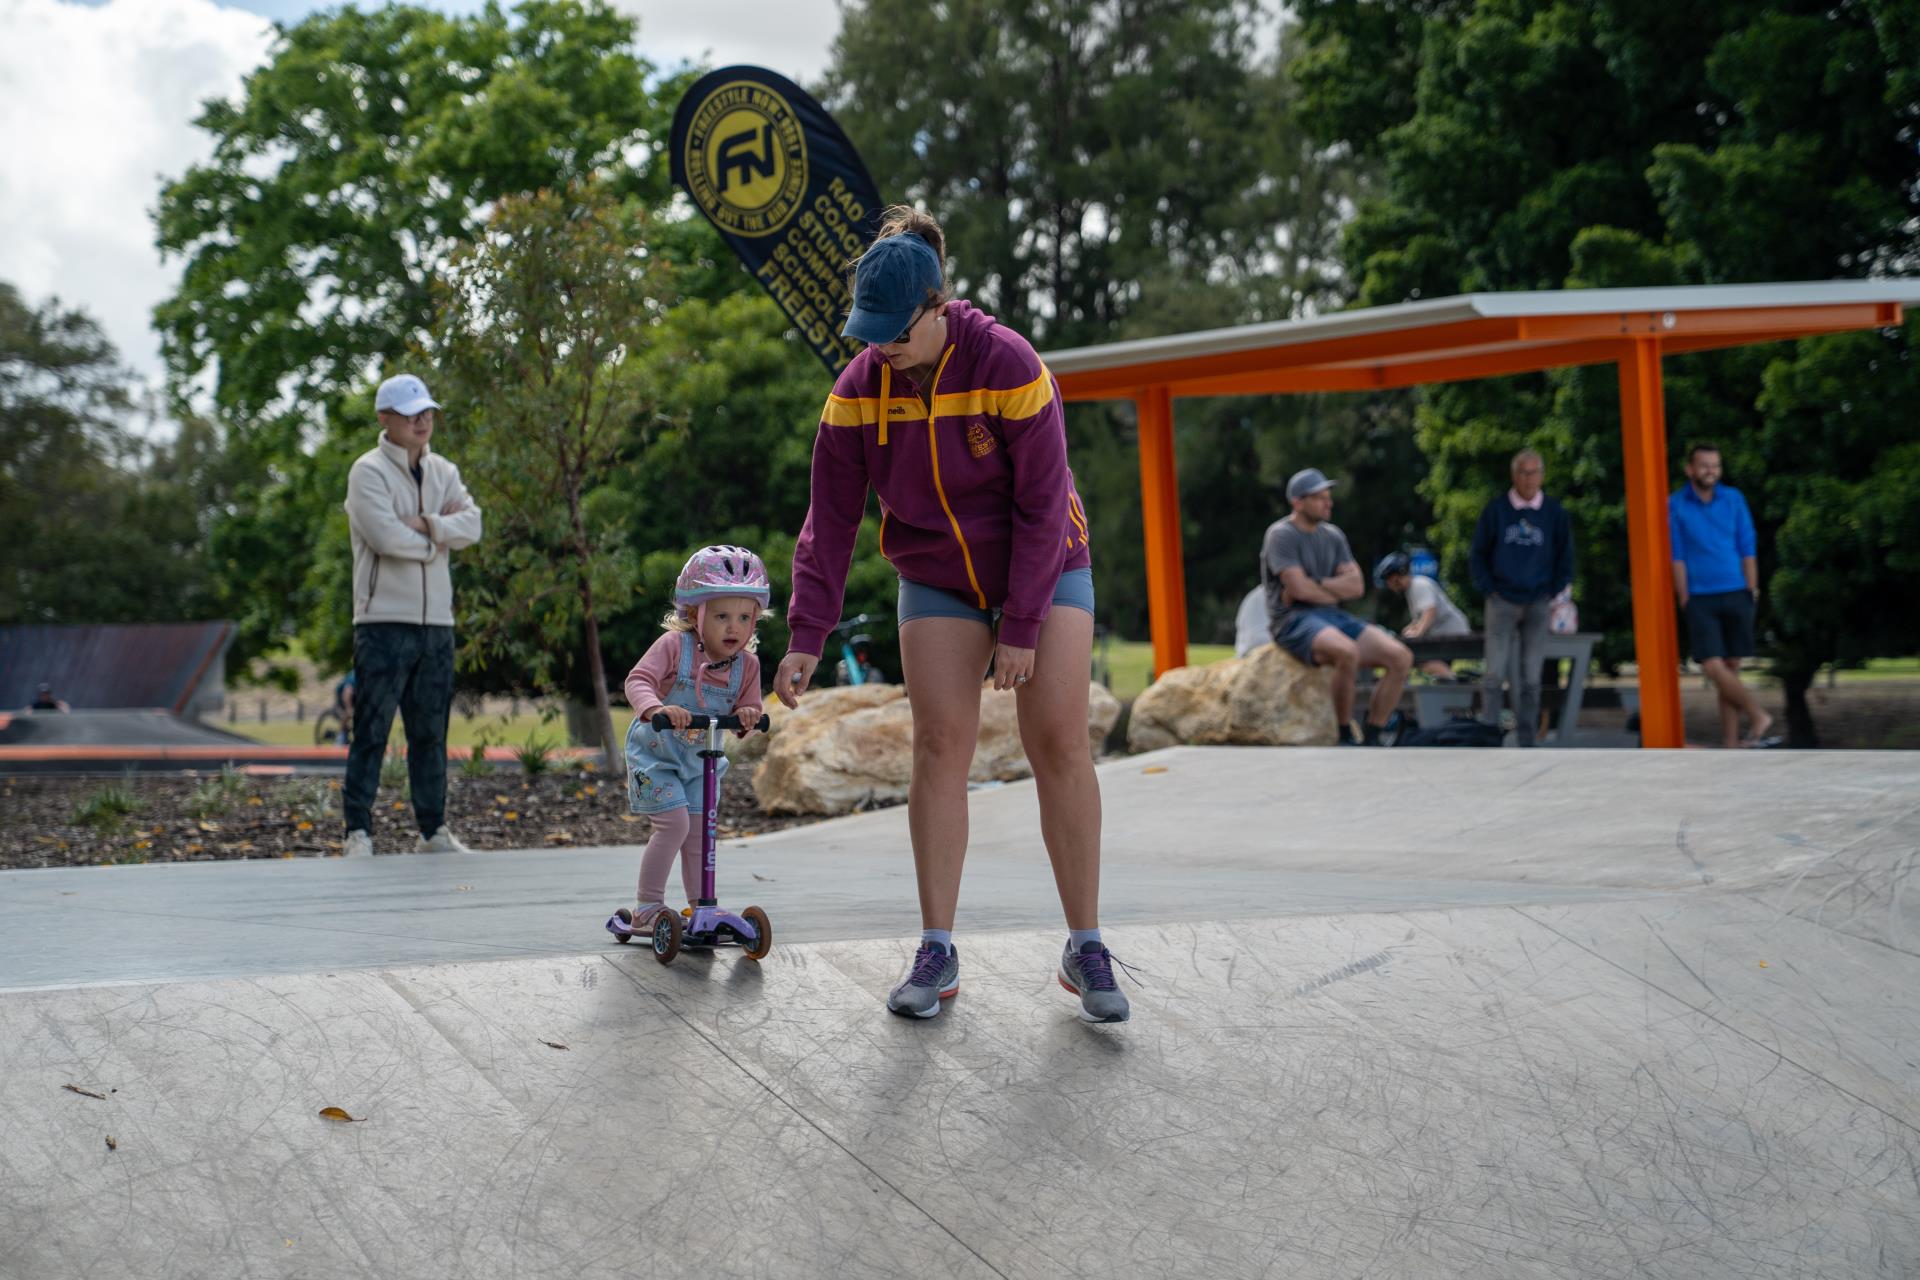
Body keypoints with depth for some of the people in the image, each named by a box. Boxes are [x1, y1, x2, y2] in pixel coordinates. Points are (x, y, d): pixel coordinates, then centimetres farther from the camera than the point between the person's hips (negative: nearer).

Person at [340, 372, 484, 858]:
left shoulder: (443, 471, 15)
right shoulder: (369, 471, -4)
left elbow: (471, 525, 0)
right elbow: (386, 537, -18)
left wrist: (425, 524, -15)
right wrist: (440, 536, -4)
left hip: (436, 621, 6)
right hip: (385, 620, -6)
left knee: (431, 730, 10)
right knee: (372, 730, -6)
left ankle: (433, 830, 17)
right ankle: (358, 831, -2)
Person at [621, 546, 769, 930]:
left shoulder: (747, 665, -8)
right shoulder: (674, 645, -21)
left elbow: (747, 714, -3)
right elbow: (638, 679, -31)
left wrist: (748, 717, -28)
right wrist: (656, 709, -51)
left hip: (697, 760, 5)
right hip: (654, 753, -5)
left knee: (699, 829, 4)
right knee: (674, 822, -16)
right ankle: (647, 908, -6)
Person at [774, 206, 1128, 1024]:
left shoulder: (1007, 364, -23)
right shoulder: (859, 389, -11)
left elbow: (1042, 504, -19)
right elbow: (830, 519, -7)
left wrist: (1022, 627, -20)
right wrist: (807, 636, -13)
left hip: (1041, 565, -3)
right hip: (937, 579, 3)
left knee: (1059, 743, -9)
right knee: (940, 743, -7)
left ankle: (1085, 949, -1)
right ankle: (937, 951, -2)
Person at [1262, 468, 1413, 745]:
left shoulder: (1333, 536, 16)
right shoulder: (1281, 535, -6)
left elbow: (1356, 586, 6)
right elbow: (1299, 588, -17)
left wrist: (1316, 584, -9)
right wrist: (1336, 591, 0)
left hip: (1333, 618, 7)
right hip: (1293, 621, -7)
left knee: (1401, 657, -12)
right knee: (1348, 652, -38)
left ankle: (1371, 739, -7)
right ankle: (1344, 738, -21)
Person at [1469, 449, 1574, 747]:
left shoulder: (1555, 514, 4)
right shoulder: (1495, 510, 1)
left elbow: (1565, 559, 12)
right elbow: (1478, 555, 8)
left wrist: (1552, 595, 4)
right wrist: (1489, 590, 0)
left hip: (1538, 605, 1)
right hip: (1502, 603, -1)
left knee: (1531, 678, 3)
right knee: (1495, 674, -8)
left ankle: (1526, 740, 10)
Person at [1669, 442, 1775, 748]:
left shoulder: (1733, 499, 5)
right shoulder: (1676, 505, -1)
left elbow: (1747, 549, 7)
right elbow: (1676, 556, 0)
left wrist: (1752, 591, 2)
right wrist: (1684, 599, -3)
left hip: (1735, 595, 2)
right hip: (1700, 598, -2)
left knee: (1731, 667, 3)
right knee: (1713, 666, -14)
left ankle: (1730, 740, 6)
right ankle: (1759, 716, -3)